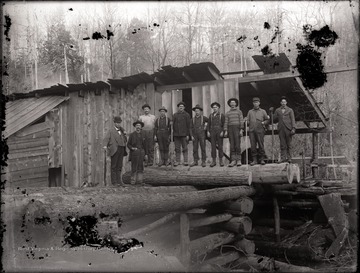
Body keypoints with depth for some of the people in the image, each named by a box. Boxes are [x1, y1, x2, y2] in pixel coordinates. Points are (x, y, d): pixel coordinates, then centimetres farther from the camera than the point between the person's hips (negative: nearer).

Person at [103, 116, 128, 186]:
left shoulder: (121, 130, 18)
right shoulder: (111, 131, 1)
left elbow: (125, 140, 20)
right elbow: (106, 138, -11)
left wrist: (125, 134, 1)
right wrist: (105, 146, -27)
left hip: (121, 149, 5)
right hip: (114, 149, -5)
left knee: (119, 166, 8)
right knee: (114, 166, -1)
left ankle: (119, 181, 13)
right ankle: (114, 181, 2)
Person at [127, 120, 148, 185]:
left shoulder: (143, 135, 10)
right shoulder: (132, 135, 3)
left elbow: (145, 145, 12)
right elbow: (128, 144, 4)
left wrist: (146, 154, 7)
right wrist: (132, 148, -16)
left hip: (141, 152, 3)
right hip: (134, 152, -2)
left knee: (140, 167, 1)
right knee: (134, 167, -3)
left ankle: (139, 180, 6)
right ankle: (133, 180, 1)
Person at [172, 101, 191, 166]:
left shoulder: (187, 115, 3)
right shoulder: (175, 115, 11)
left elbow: (188, 125, 0)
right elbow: (173, 125, 10)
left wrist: (188, 135, -7)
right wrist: (172, 134, 5)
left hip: (184, 134, -2)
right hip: (176, 134, 2)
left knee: (185, 148, 2)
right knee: (177, 149, 5)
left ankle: (185, 161, 7)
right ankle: (177, 161, 10)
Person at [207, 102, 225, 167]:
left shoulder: (221, 115, 4)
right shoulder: (211, 115, 12)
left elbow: (224, 124, 0)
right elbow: (208, 124, 11)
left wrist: (222, 132, -11)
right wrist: (208, 131, 0)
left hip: (219, 132, -2)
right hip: (212, 132, 2)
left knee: (220, 146, -1)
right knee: (213, 146, 0)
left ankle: (221, 161, 5)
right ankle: (214, 161, 3)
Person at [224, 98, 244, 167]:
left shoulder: (239, 111, 5)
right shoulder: (227, 113, 14)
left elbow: (241, 121, -2)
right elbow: (226, 122, 8)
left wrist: (241, 130, -12)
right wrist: (225, 131, -3)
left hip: (237, 129, -3)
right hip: (230, 129, 3)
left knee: (237, 145, -9)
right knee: (232, 145, -1)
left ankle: (239, 160, -4)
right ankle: (233, 161, -2)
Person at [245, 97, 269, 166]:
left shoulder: (263, 111, 14)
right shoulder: (250, 112, 17)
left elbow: (267, 120, 15)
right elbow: (247, 120, 13)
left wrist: (263, 122, -4)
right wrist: (246, 121, -8)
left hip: (260, 130, -1)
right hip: (251, 131, 2)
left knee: (261, 145, -3)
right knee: (253, 145, -1)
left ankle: (262, 159, 4)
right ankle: (254, 160, 4)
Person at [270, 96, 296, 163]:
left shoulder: (290, 110, 11)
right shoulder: (277, 110, 16)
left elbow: (293, 120, 4)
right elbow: (274, 120, 17)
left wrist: (293, 128, -8)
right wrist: (271, 112, 6)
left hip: (288, 129, -2)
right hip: (281, 129, 2)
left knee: (288, 144, 0)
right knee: (282, 144, -2)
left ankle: (289, 158, 2)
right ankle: (283, 158, -3)